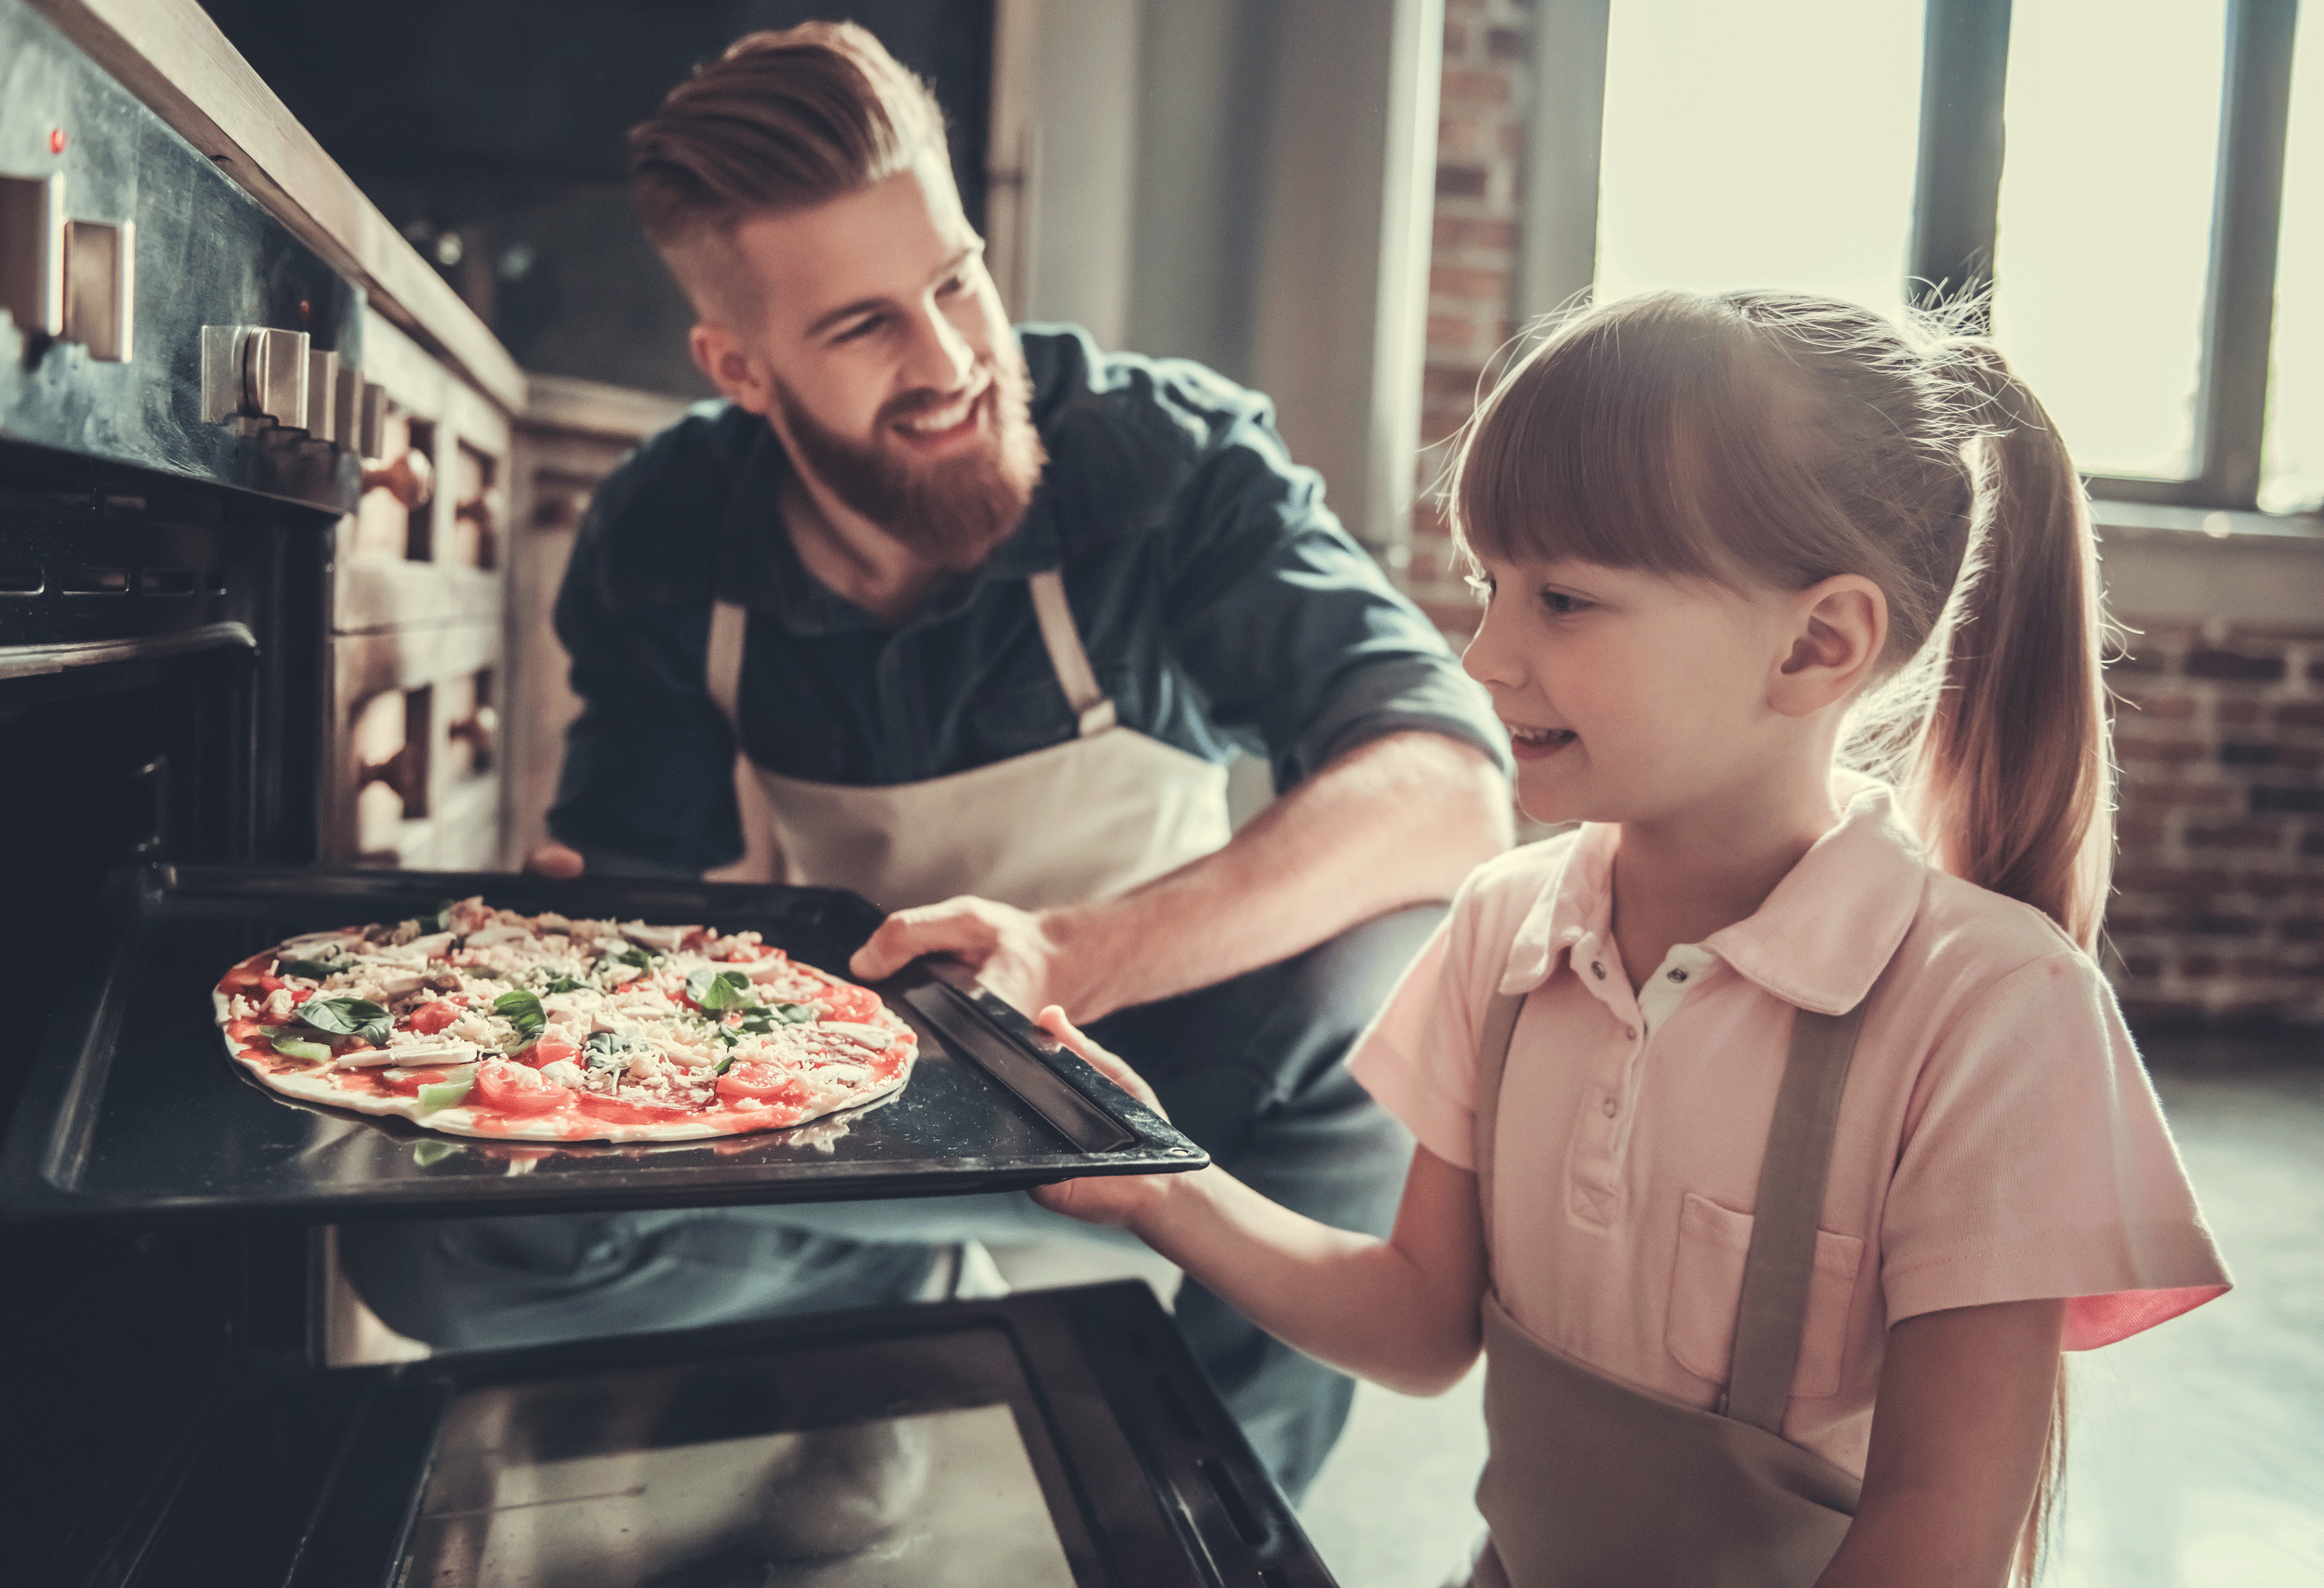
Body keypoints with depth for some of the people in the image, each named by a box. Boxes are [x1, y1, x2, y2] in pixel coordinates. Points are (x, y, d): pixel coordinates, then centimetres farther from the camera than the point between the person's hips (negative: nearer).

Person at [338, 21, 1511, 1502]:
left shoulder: (1168, 455, -22)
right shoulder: (669, 539, -10)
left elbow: (1452, 782, -33)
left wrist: (1075, 958, -47)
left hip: (1154, 1050, -2)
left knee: (1386, 958, -35)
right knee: (429, 1238, -17)